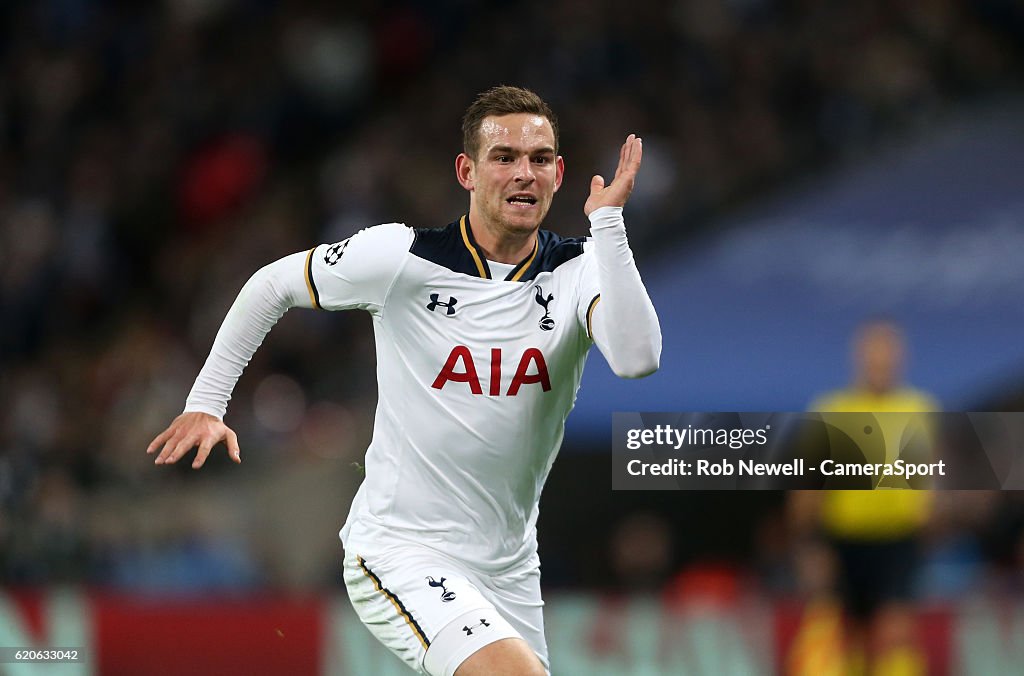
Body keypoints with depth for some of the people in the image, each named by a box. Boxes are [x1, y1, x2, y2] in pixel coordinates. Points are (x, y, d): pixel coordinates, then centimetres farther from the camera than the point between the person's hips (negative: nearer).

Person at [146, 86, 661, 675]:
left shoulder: (581, 269, -6)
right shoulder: (402, 256, -11)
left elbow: (637, 358, -27)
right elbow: (273, 285, 6)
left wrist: (607, 220, -27)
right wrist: (207, 401, 3)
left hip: (510, 567, 5)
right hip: (400, 554, -5)